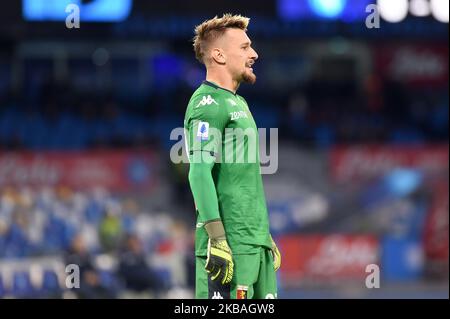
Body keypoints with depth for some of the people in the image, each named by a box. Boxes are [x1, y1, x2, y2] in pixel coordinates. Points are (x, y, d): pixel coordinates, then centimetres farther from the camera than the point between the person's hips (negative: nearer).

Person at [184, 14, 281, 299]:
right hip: (230, 244, -9)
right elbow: (199, 172, -17)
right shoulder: (208, 104, -9)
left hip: (256, 242, 9)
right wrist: (217, 240, -23)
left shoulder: (238, 102, 21)